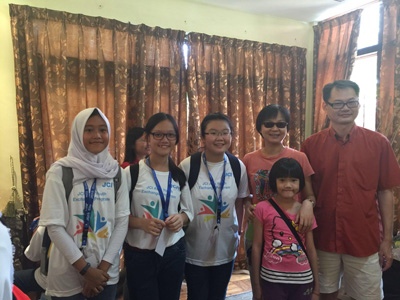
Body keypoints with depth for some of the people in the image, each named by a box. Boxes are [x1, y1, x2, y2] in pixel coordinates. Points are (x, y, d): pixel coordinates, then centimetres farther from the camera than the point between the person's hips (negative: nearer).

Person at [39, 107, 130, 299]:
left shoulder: (116, 172, 0)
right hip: (67, 274, -2)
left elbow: (122, 220, -1)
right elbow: (54, 226, -12)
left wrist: (103, 267, -7)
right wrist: (86, 270, -12)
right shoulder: (60, 171, -9)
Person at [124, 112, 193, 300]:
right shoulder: (131, 172, -8)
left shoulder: (179, 175, 3)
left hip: (174, 252, 4)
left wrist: (181, 218, -10)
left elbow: (188, 211, 12)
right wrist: (141, 223, -23)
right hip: (139, 254, -3)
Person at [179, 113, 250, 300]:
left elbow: (241, 205, 6)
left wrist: (243, 238, 9)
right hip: (195, 251, -2)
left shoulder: (238, 167, -5)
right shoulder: (188, 166, -14)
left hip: (226, 250, 3)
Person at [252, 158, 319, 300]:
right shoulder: (263, 208, -5)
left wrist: (316, 285, 7)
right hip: (271, 279, -2)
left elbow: (311, 249, 6)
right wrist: (257, 284, 0)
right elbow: (257, 246, -2)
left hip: (302, 279, 2)